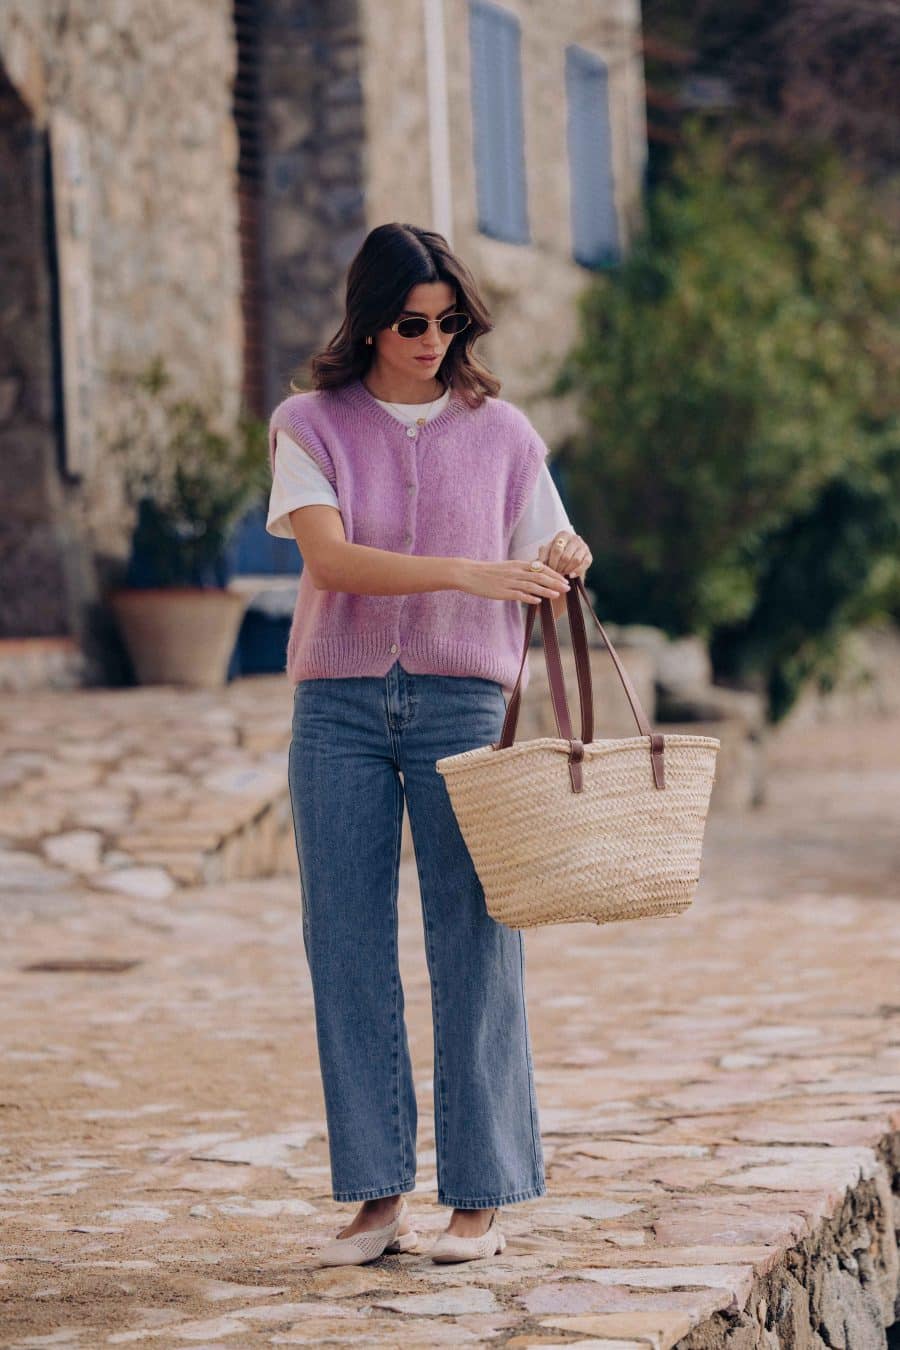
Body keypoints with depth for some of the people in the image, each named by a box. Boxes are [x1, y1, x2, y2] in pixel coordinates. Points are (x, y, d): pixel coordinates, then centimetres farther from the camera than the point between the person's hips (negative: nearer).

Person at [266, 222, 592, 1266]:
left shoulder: (500, 432, 8)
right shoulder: (308, 425, 3)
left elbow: (544, 580, 13)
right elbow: (329, 559, -12)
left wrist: (567, 562, -12)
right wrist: (468, 573, -23)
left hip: (464, 703, 0)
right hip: (339, 707, 0)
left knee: (474, 945, -2)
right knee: (348, 947, 0)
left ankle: (482, 1197, 4)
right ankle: (377, 1196, 7)